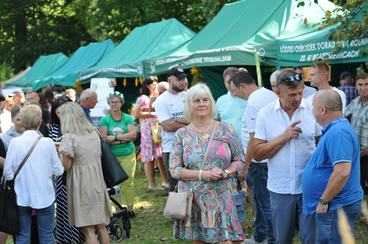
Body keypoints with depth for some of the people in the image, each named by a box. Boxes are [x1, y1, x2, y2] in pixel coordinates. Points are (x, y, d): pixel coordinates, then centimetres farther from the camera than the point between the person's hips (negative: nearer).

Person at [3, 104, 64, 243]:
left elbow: (8, 174, -7)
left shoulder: (14, 142, -9)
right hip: (44, 196, 0)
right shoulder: (48, 143, -10)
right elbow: (58, 171, -3)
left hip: (22, 196, 1)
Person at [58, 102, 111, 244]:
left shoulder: (69, 138, -14)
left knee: (88, 230, -1)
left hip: (81, 184, -6)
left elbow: (65, 166, -13)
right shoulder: (94, 133, 6)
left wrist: (61, 151, 4)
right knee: (101, 227, 14)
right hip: (97, 181, 6)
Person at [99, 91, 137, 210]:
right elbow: (104, 139, -7)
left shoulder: (128, 118, 6)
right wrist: (125, 138, -10)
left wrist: (115, 137, -13)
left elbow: (133, 134, -8)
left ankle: (130, 208, 7)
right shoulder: (105, 120, 4)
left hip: (127, 155, 1)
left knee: (128, 183, 0)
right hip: (111, 156, 0)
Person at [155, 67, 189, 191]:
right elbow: (167, 126, -15)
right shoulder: (162, 100, -4)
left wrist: (177, 120, -15)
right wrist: (189, 122, -8)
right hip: (171, 149, -3)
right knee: (175, 185, 4)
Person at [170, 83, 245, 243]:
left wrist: (225, 173, -15)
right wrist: (202, 174, -15)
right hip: (193, 199, 1)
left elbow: (240, 161, 5)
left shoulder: (226, 130, 2)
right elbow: (174, 169, -2)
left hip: (221, 198, -1)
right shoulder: (182, 134, 2)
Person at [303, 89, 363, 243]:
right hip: (332, 207, 11)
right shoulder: (333, 129, 13)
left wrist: (323, 201, -22)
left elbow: (342, 172, -30)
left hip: (336, 208, -11)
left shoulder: (338, 133, -22)